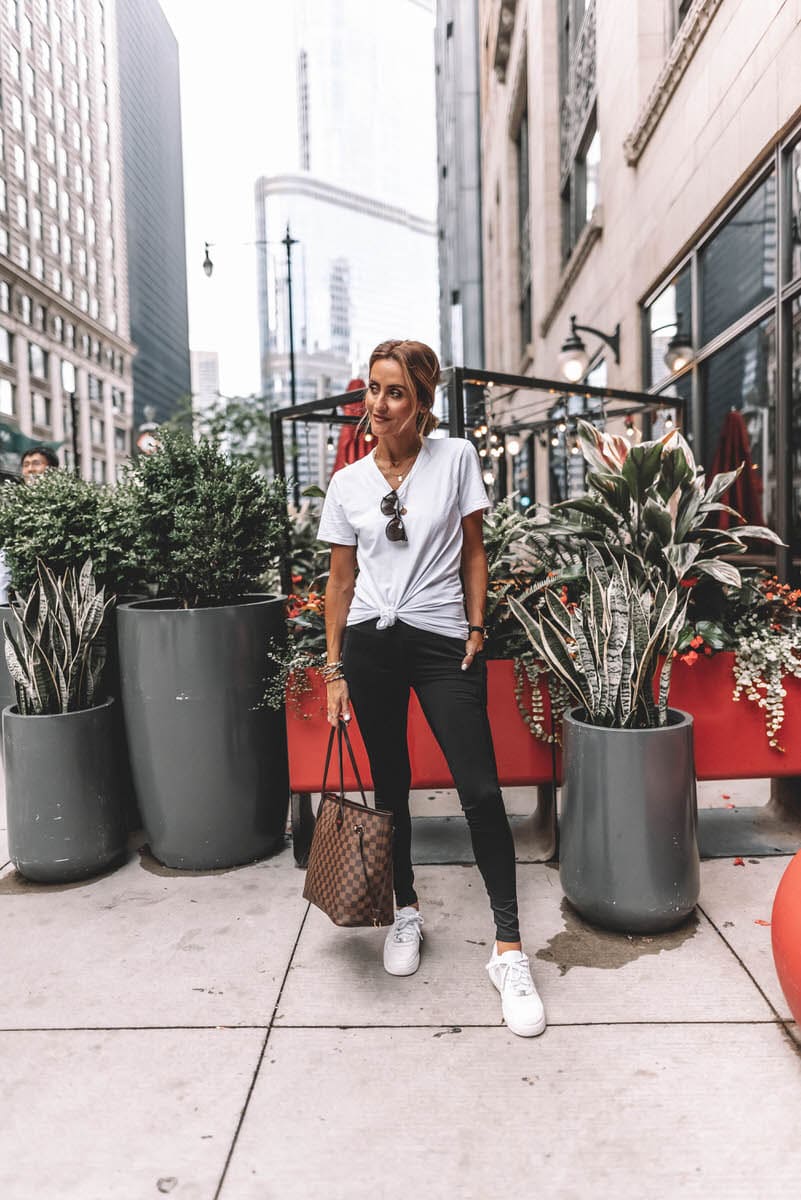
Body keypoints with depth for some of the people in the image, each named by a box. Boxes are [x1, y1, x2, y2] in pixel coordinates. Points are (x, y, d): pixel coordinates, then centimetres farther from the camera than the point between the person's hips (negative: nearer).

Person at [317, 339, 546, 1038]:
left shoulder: (456, 458, 2)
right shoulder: (348, 484, 6)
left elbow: (473, 552, 5)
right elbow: (341, 581, 9)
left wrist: (476, 629, -3)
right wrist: (334, 670, 6)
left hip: (444, 643, -2)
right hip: (371, 644, 3)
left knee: (481, 791, -8)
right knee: (390, 787, 12)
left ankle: (509, 952, 4)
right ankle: (406, 912, 33)